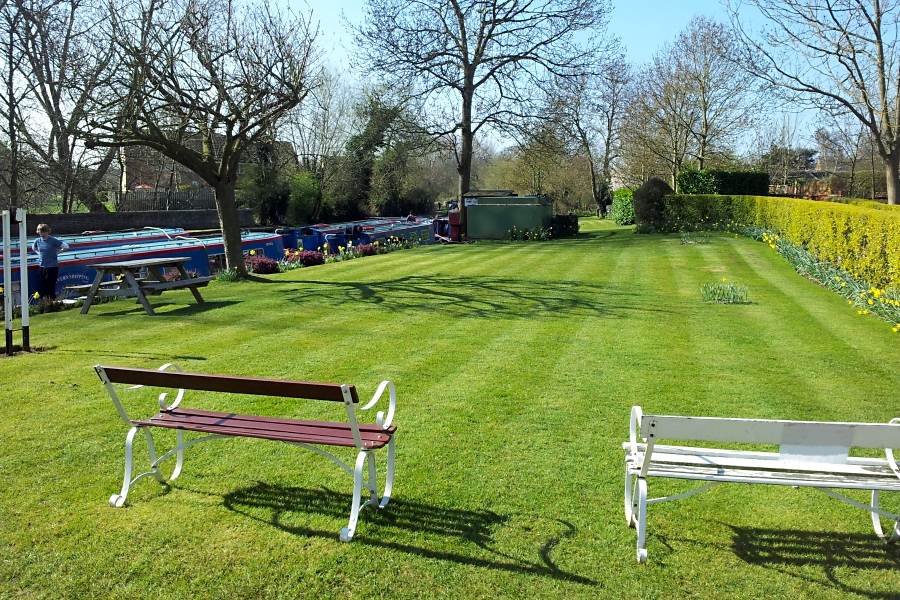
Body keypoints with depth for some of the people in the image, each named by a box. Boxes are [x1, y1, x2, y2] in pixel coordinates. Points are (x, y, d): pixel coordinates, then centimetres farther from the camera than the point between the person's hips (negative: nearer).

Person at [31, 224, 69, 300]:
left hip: (52, 266, -5)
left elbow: (66, 247, -10)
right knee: (44, 285, 10)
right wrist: (39, 253, 13)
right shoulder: (38, 241, 6)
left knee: (51, 285, -5)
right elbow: (33, 248, 28)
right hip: (42, 266, 5)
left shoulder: (53, 241, -9)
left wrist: (57, 252, -8)